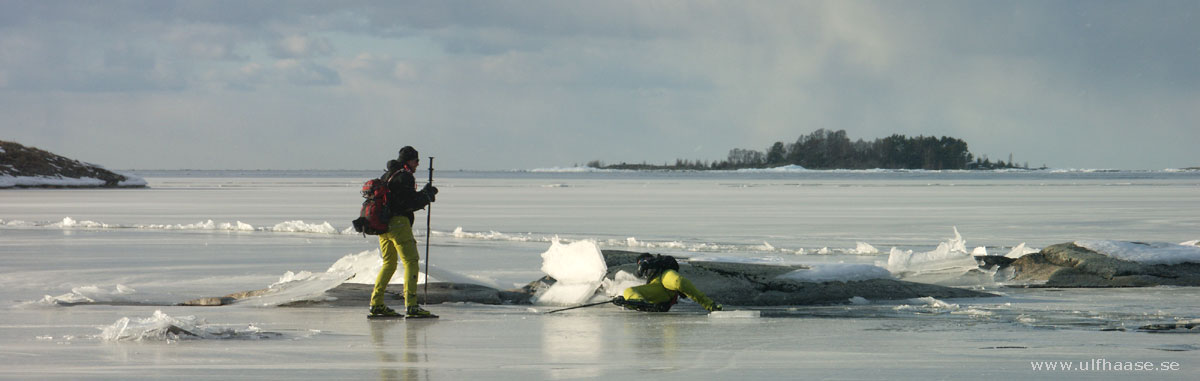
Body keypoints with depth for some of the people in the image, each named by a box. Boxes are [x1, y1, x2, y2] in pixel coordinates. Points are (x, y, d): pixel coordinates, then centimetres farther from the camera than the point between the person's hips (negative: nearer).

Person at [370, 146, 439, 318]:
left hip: (383, 224, 9)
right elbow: (411, 203, -16)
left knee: (389, 264, 18)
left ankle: (376, 305, 16)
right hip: (398, 223, -9)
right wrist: (428, 194, 0)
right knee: (410, 262, -8)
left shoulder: (386, 176, 21)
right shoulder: (405, 176, -8)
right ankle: (411, 306, -17)